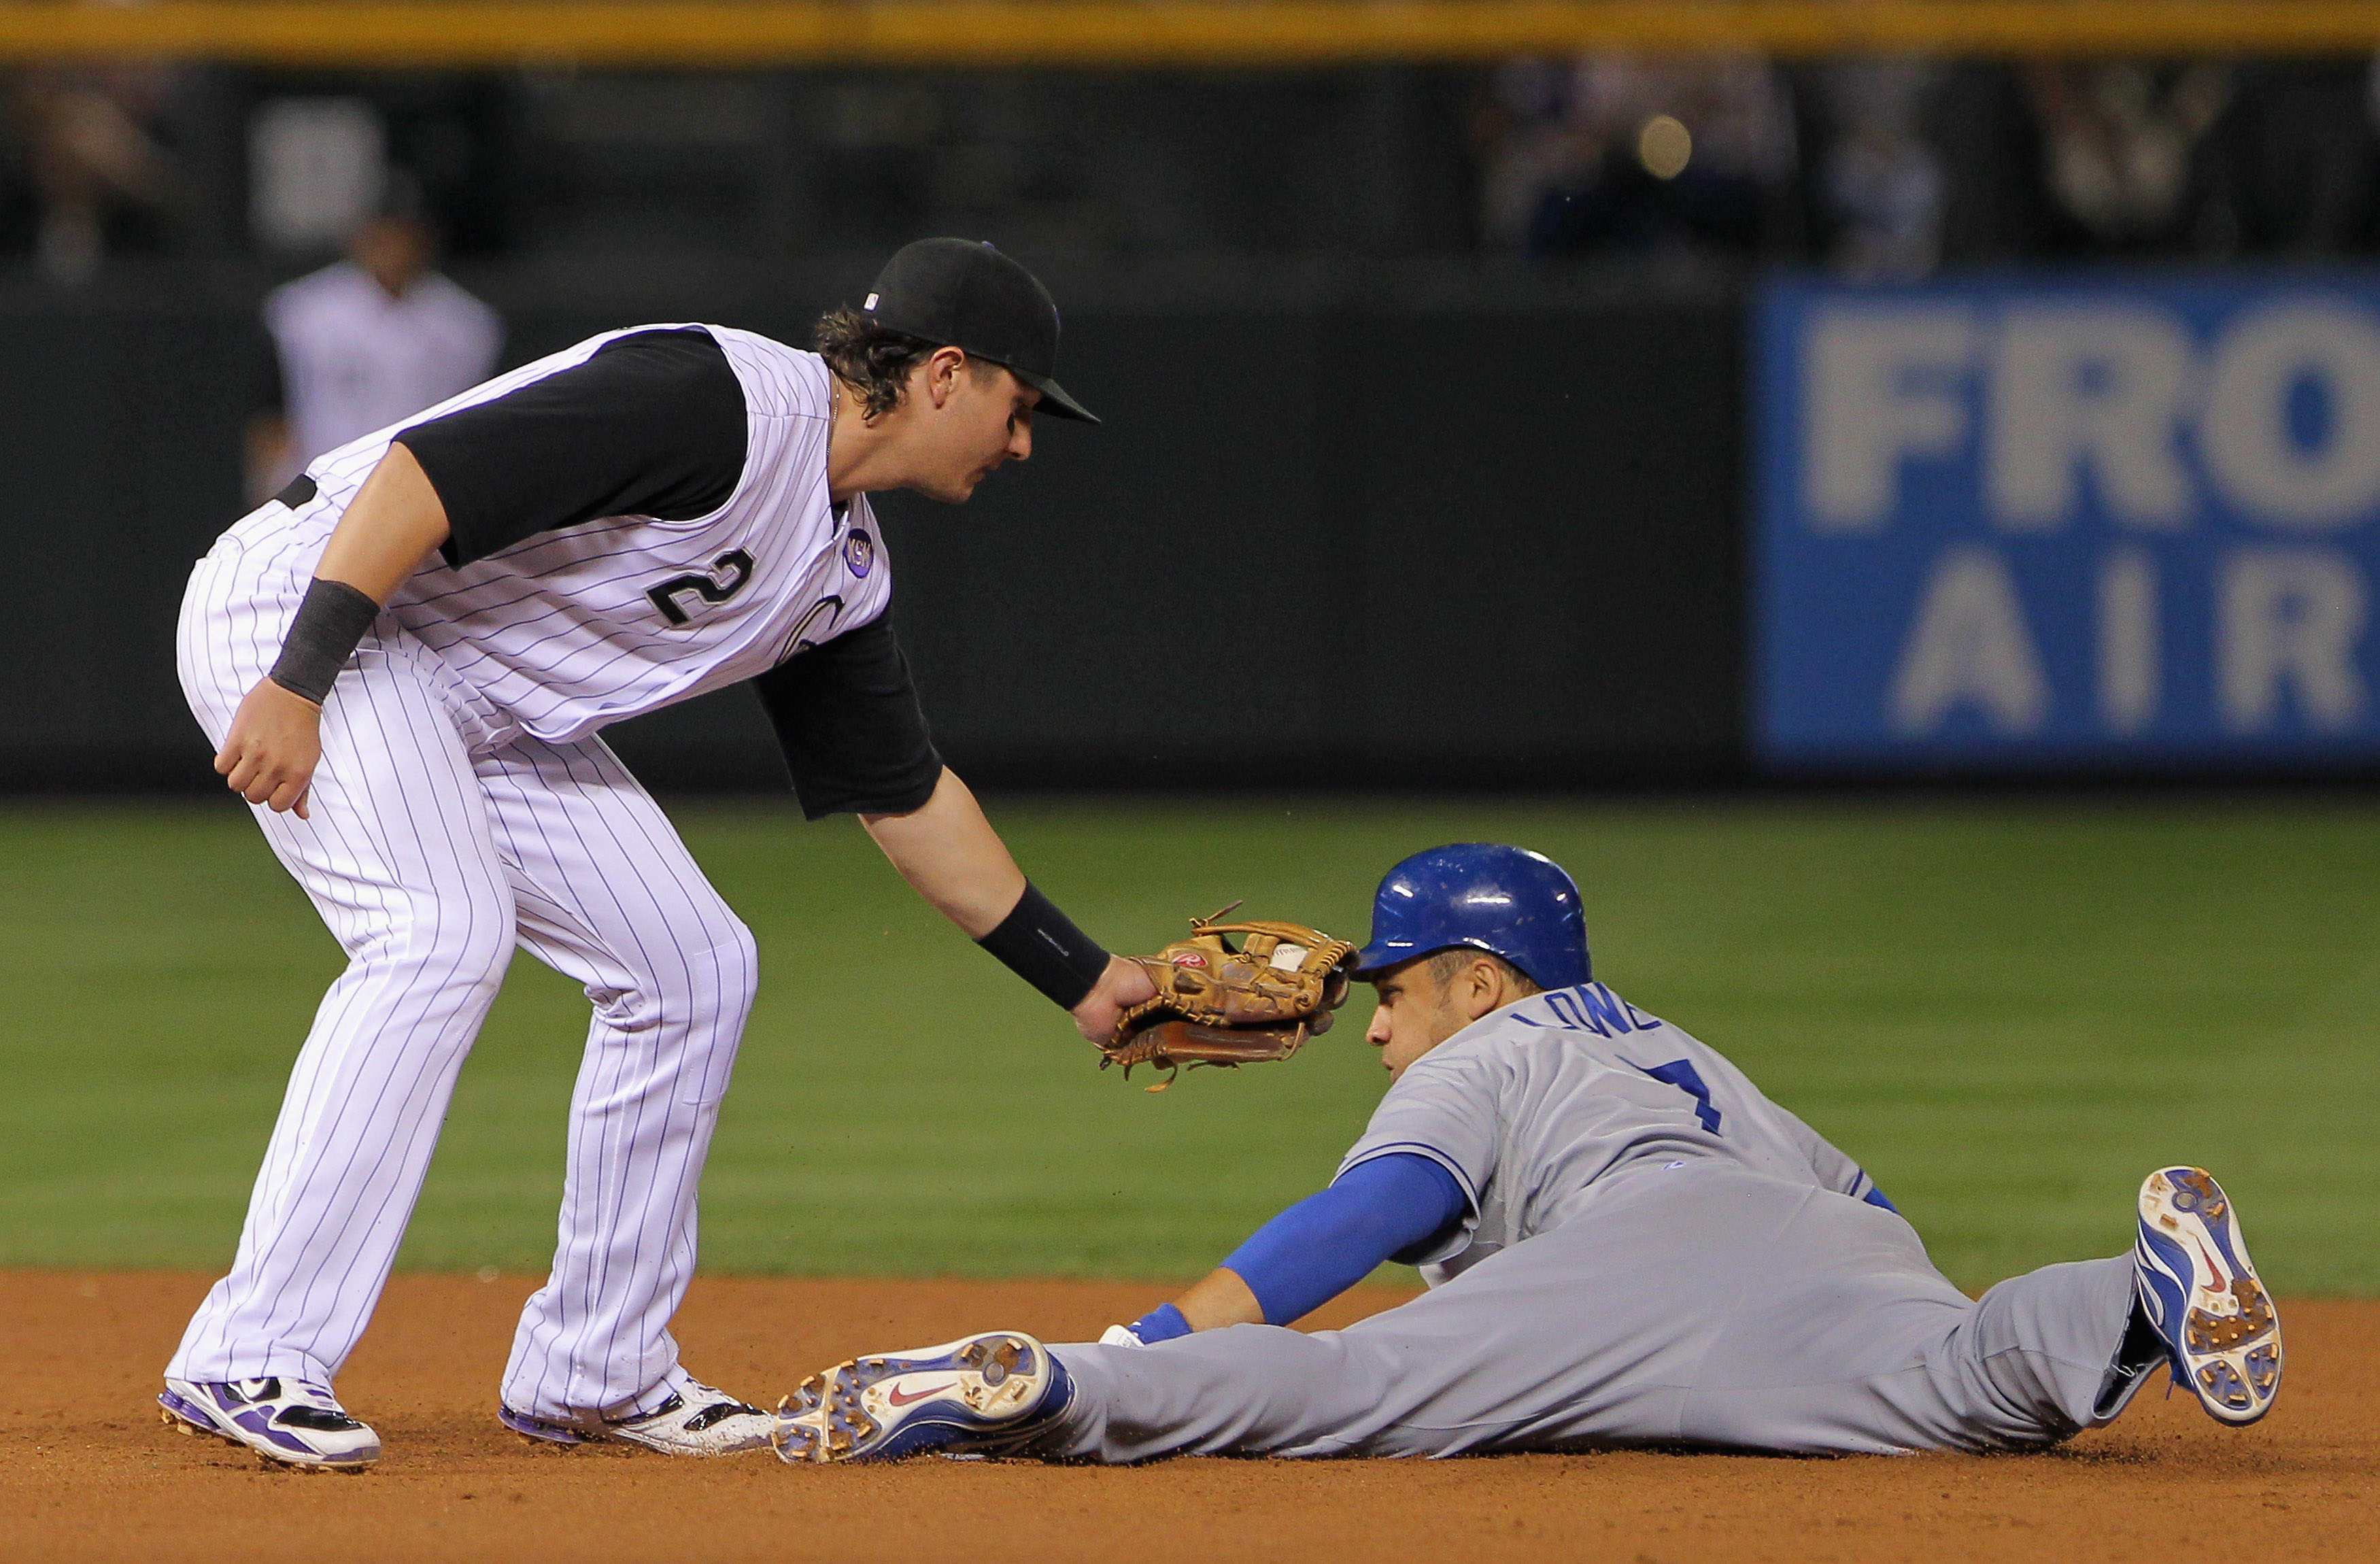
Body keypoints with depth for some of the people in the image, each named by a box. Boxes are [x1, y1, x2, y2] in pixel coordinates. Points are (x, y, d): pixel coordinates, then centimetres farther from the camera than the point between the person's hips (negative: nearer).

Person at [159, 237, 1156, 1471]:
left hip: (485, 713, 10)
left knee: (691, 968, 7)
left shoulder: (839, 567, 9)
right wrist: (299, 682, -34)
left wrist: (1081, 978, 21)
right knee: (444, 929, -29)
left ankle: (591, 1373, 15)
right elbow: (426, 470, -29)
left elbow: (904, 794, 20)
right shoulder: (726, 401, -22)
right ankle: (248, 1362, -31)